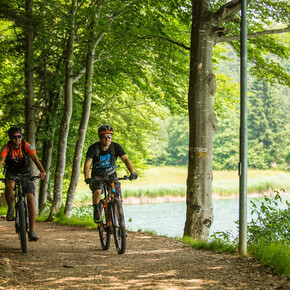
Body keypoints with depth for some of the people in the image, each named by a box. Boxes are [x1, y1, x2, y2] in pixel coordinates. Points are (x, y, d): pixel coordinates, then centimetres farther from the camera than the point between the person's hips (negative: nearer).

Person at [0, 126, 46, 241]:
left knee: (30, 198, -17)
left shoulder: (26, 146, -14)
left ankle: (32, 230, -14)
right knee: (9, 185, -37)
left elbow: (35, 159, -25)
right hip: (11, 174, -1)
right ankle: (10, 209, -11)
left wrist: (42, 171, -42)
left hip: (25, 174, 1)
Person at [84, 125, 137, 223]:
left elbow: (126, 159, -22)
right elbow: (87, 163, -27)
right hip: (97, 176, -2)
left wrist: (132, 172, -39)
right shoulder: (93, 148, -19)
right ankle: (96, 211, -7)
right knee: (97, 191, -31)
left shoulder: (116, 147, -14)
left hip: (111, 175, 2)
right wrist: (87, 178, -44)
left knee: (117, 196, -14)